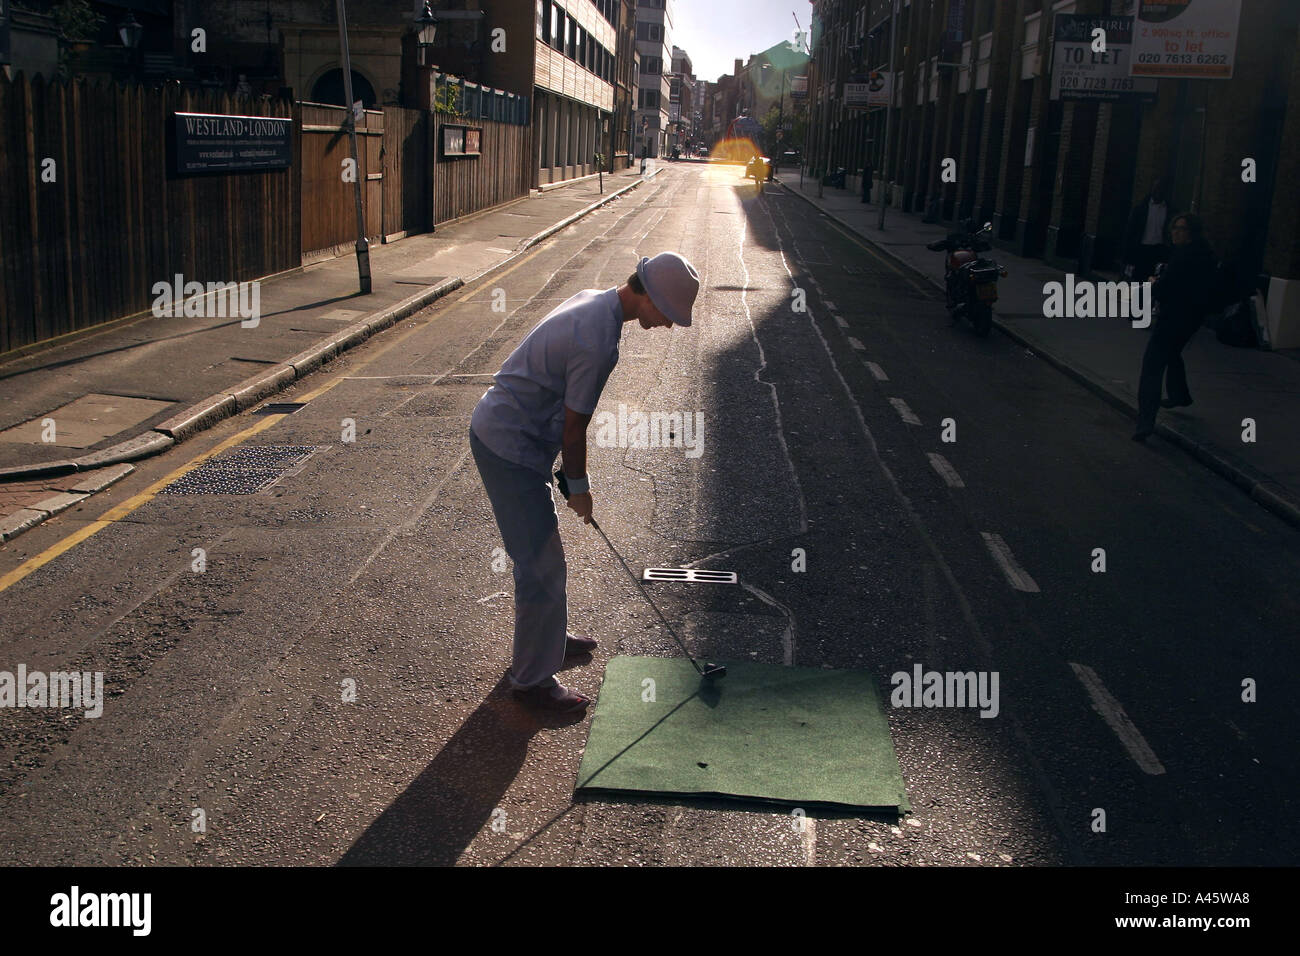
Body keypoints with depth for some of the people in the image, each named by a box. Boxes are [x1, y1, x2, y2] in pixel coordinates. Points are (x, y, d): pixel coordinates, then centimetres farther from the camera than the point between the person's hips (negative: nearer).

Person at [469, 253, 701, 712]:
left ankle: (545, 635, 41)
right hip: (510, 448, -10)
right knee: (541, 564, -3)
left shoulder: (594, 300, 4)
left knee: (540, 550, 23)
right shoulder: (598, 342, -28)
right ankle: (533, 678, 9)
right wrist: (579, 486, -3)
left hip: (498, 428, 10)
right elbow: (574, 424, -18)